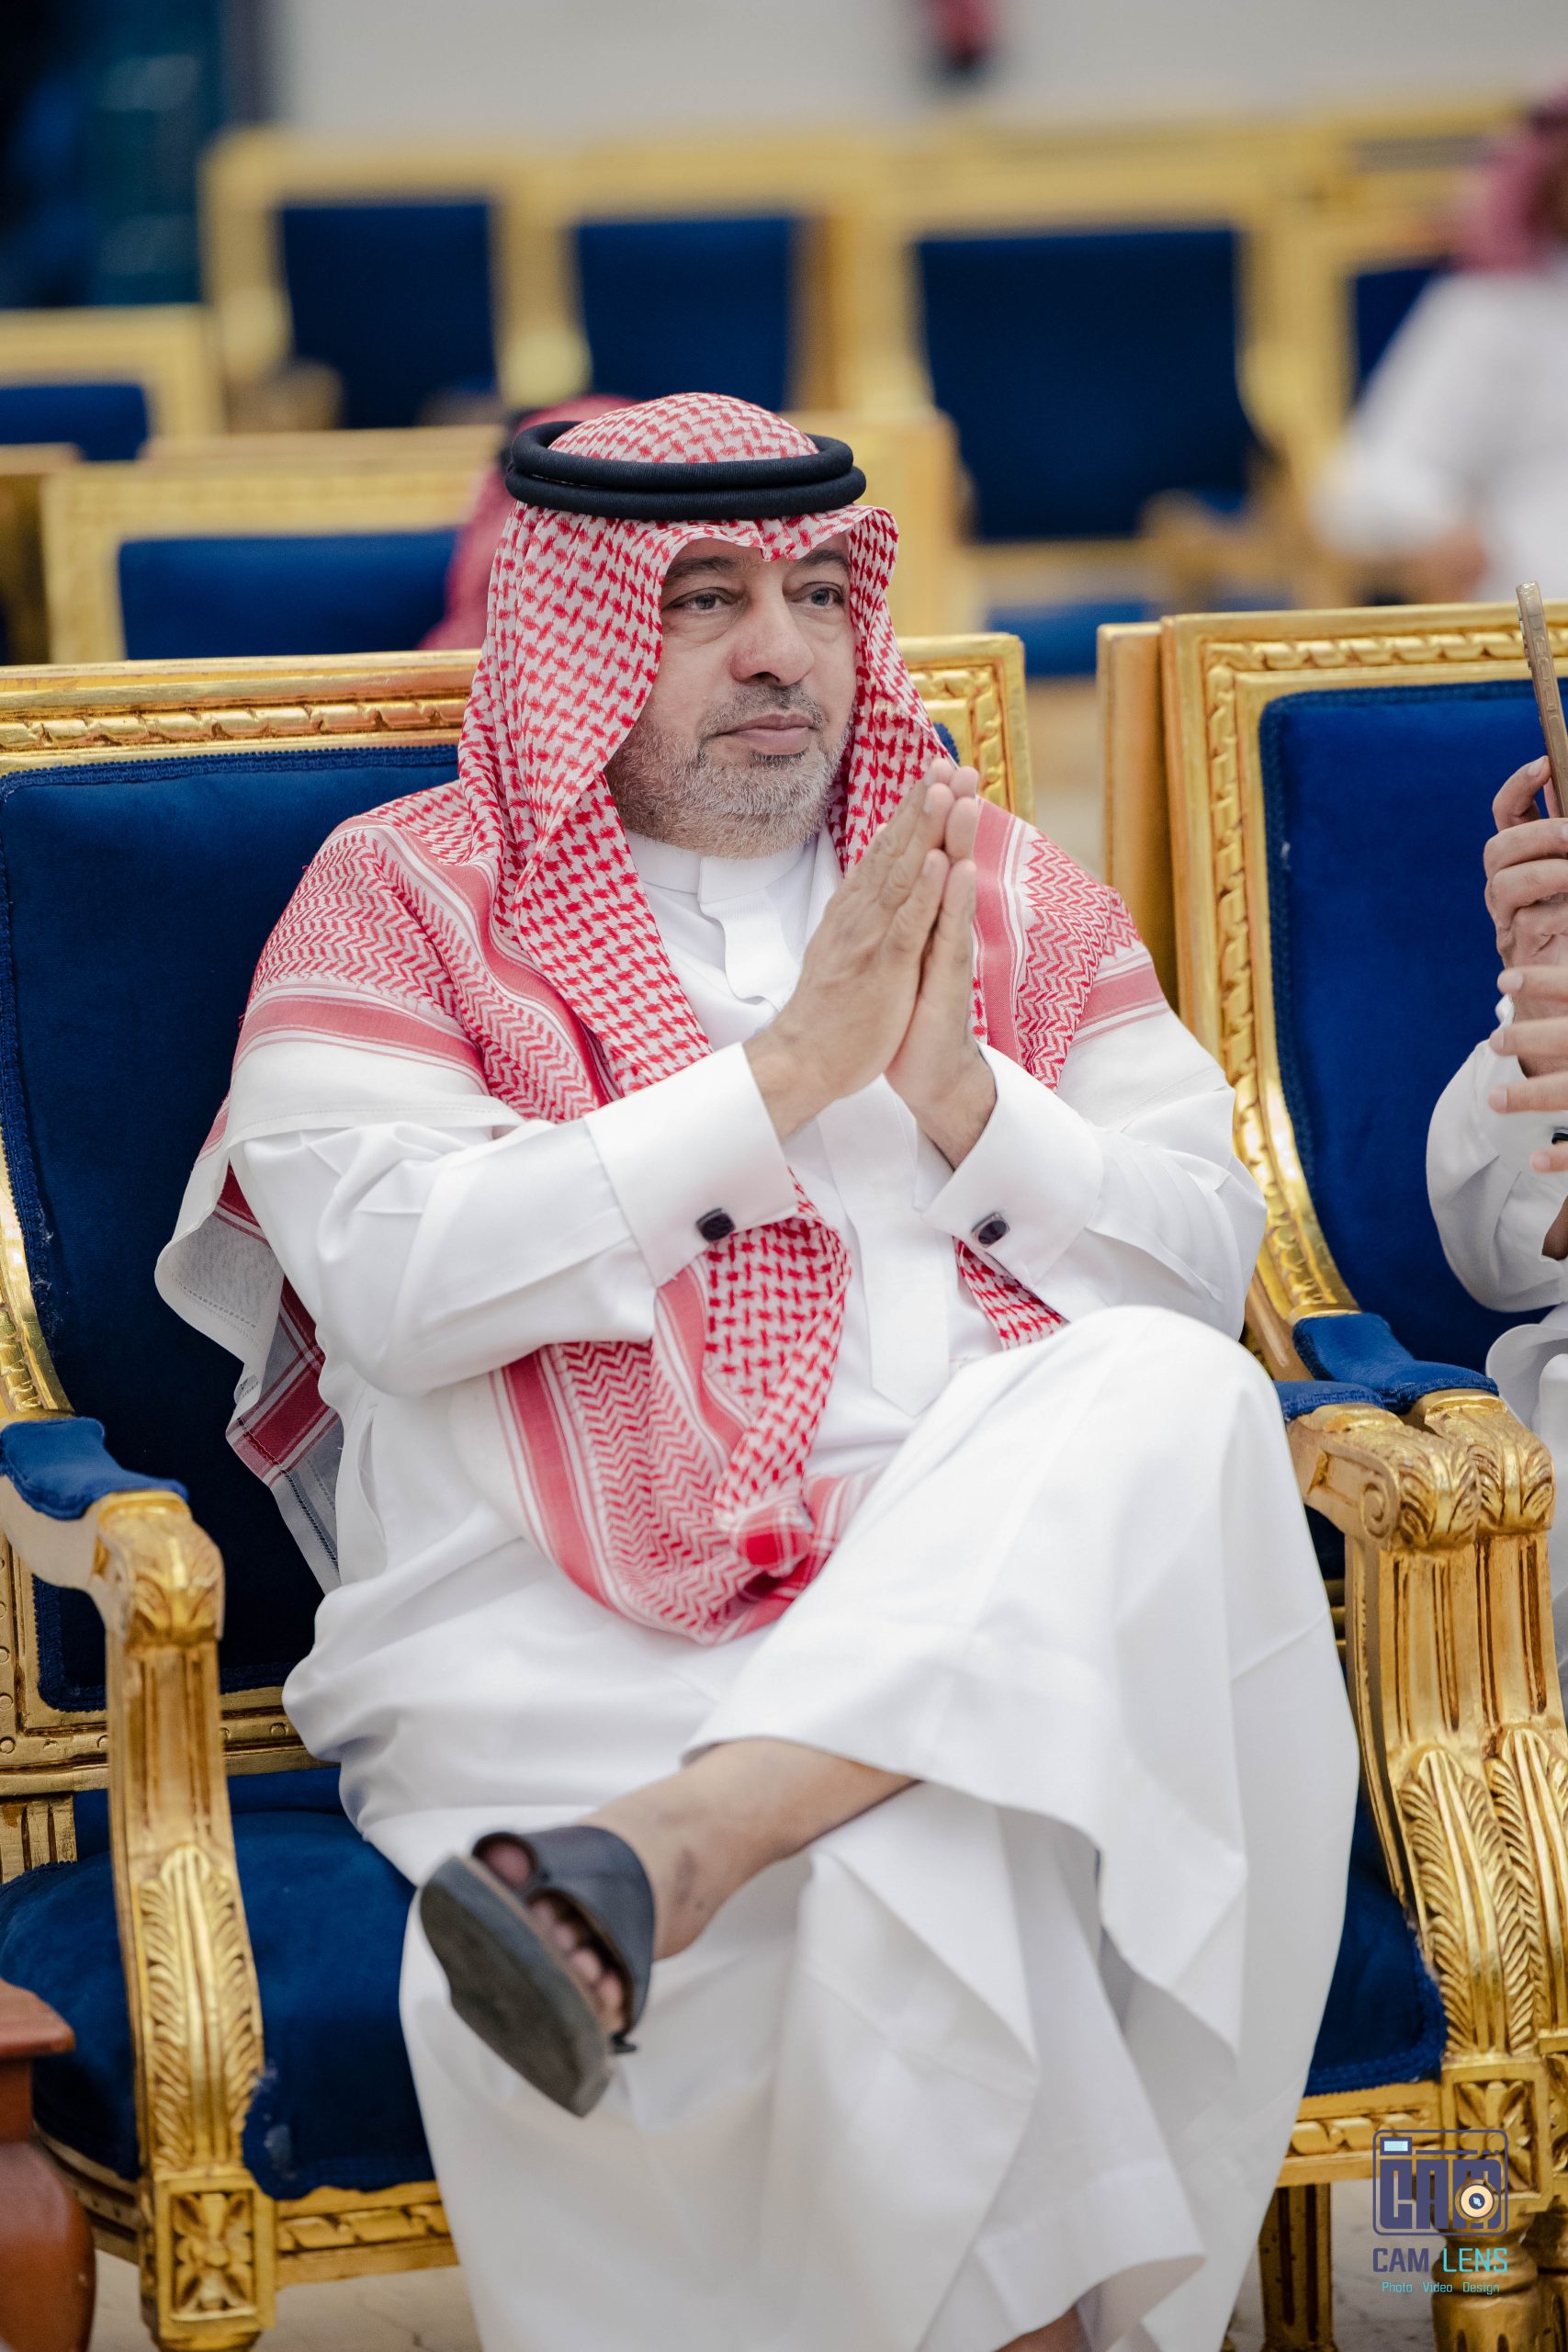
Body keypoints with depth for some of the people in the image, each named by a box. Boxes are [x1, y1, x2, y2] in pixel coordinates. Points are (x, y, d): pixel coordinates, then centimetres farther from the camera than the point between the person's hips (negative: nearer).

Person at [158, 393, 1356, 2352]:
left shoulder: (1011, 896, 21)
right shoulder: (401, 900, 10)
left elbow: (1208, 1265, 15)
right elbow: (391, 1282, -6)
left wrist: (961, 1099, -4)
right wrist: (785, 1074, -7)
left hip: (1006, 1584, 4)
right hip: (578, 1635, -4)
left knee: (1171, 1402, -32)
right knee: (922, 1870, -35)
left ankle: (651, 1859, -42)